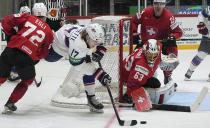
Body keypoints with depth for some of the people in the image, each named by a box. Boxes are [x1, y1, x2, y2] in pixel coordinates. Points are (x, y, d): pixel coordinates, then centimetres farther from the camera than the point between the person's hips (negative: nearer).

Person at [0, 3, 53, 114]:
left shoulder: (27, 18, 12)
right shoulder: (49, 32, 14)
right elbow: (43, 53, 13)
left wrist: (12, 35, 19)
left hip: (10, 50, 2)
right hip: (26, 58, -1)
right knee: (28, 80, 24)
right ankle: (10, 104, 16)